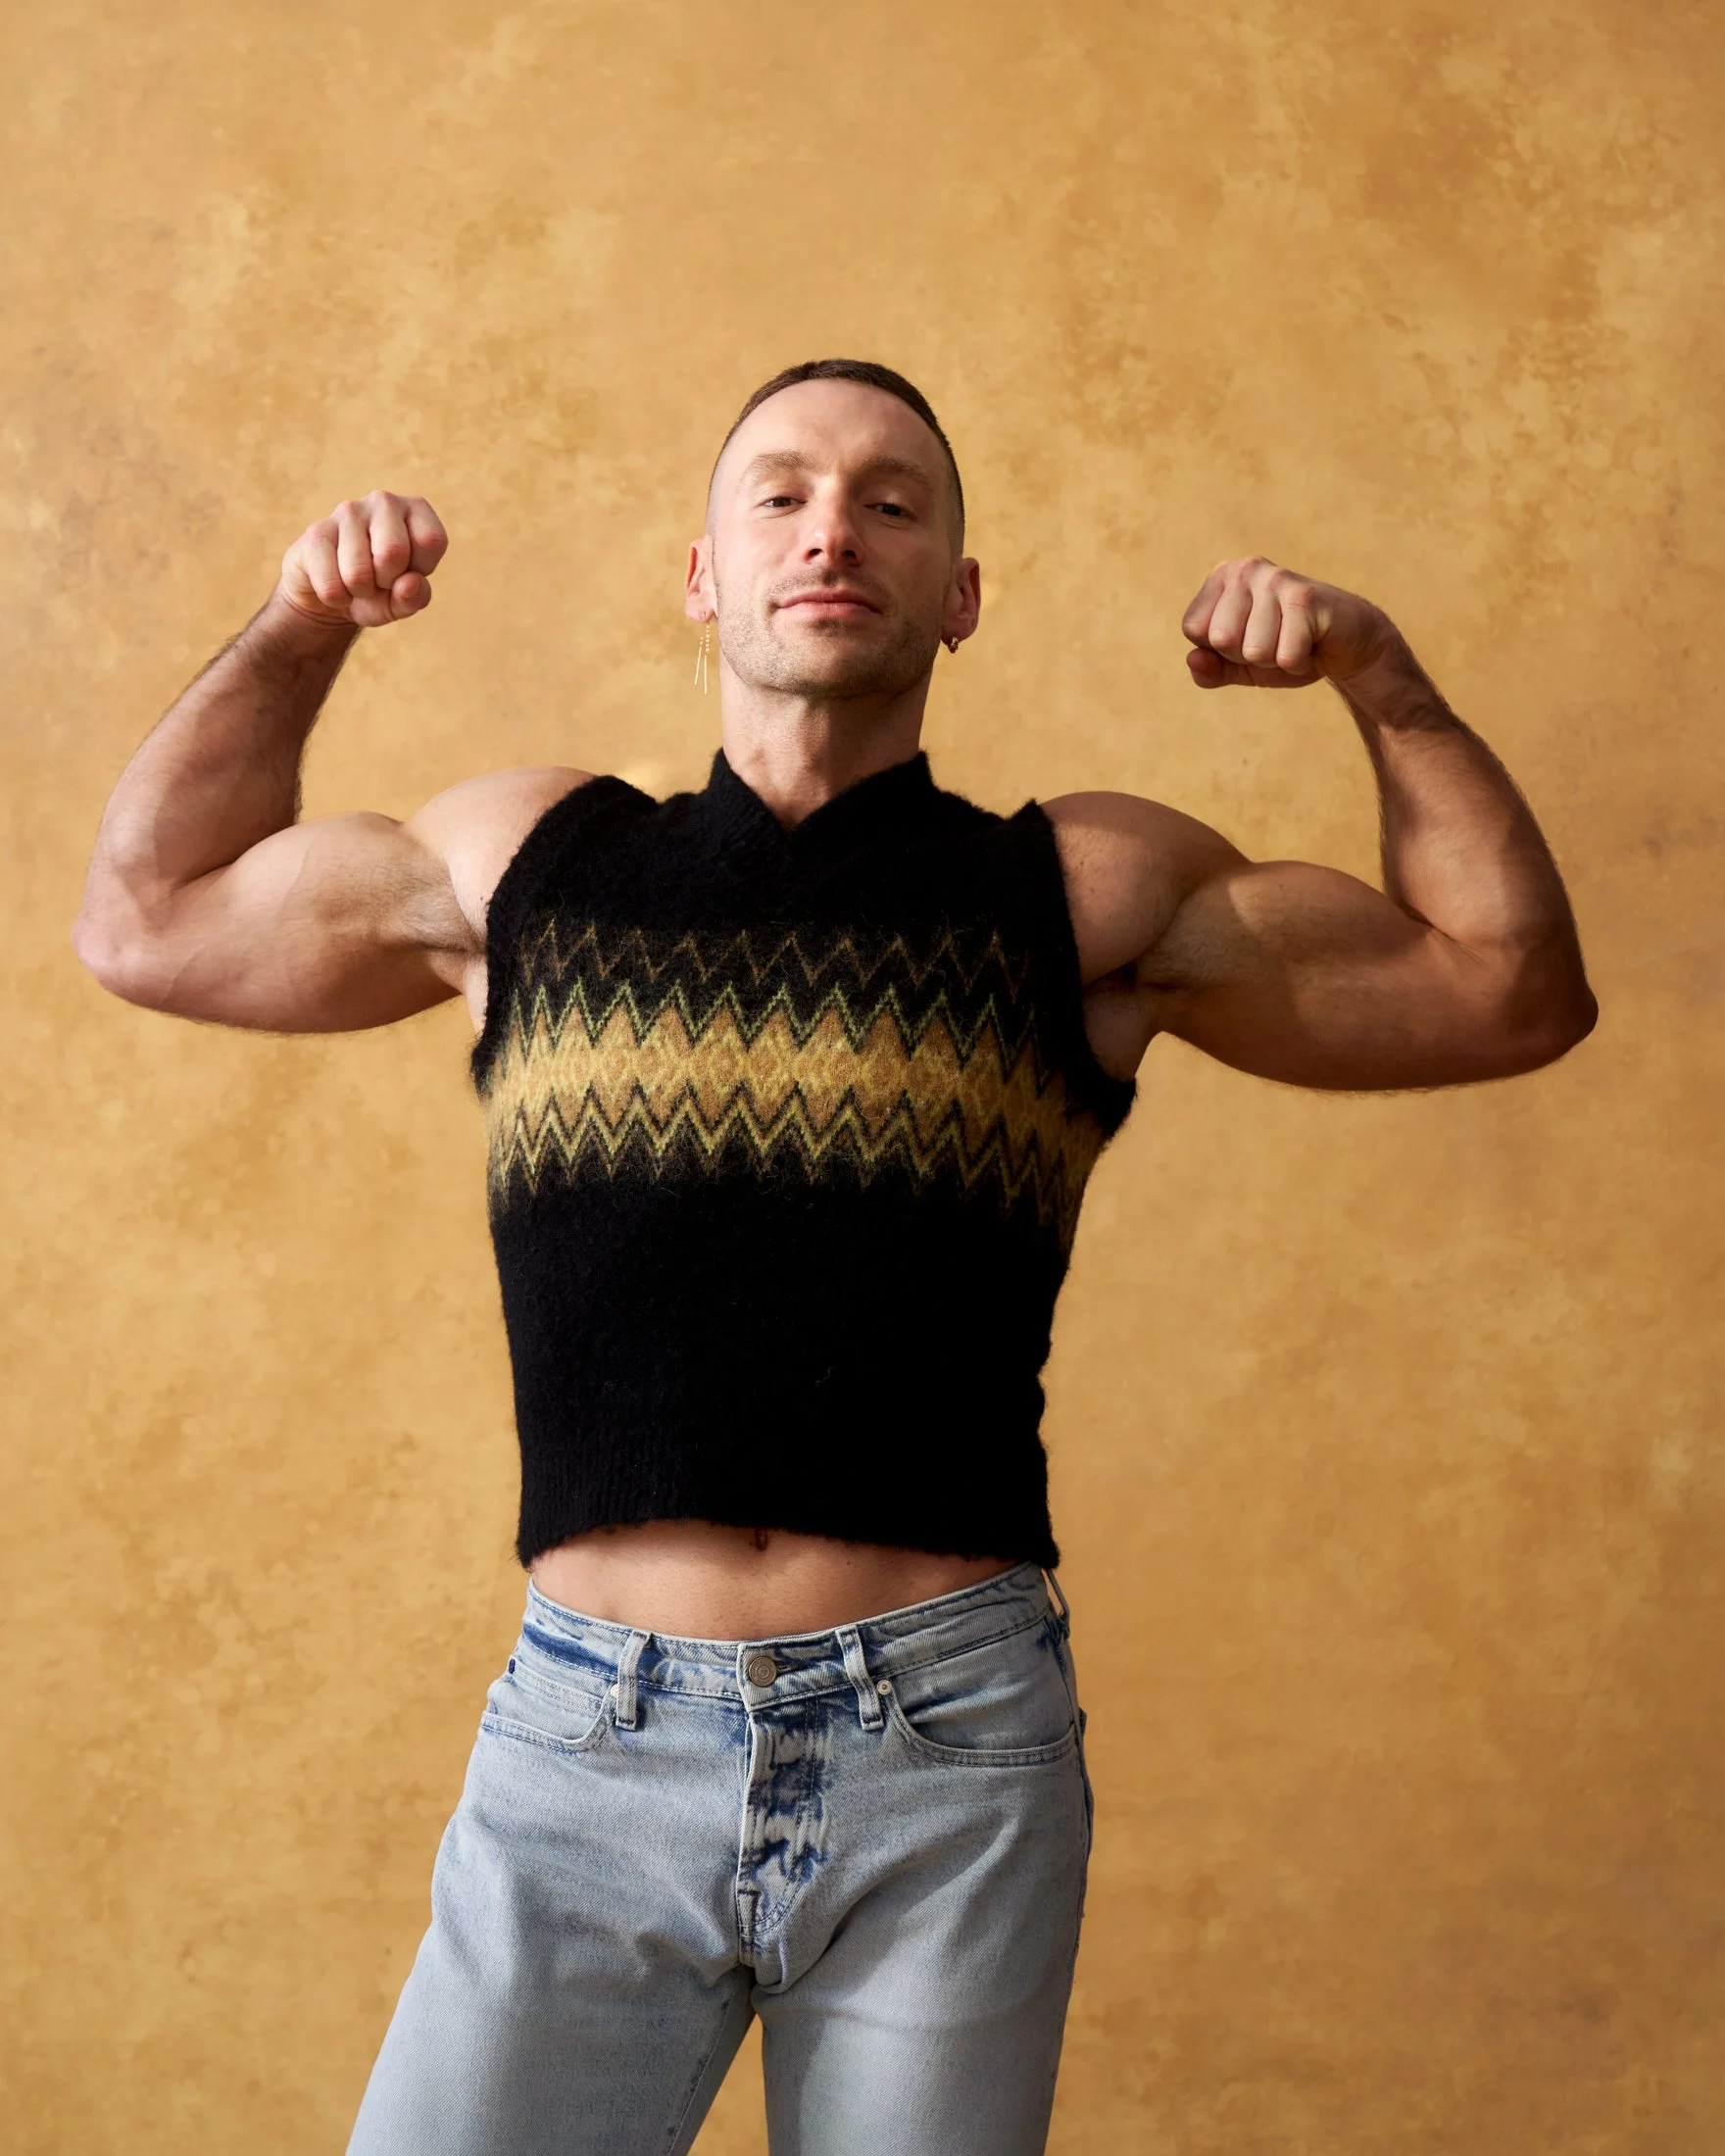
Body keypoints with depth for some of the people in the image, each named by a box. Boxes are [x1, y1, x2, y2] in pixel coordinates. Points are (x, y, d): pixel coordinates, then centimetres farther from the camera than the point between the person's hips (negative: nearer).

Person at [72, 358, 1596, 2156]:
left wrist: (1375, 669, 2)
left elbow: (1513, 990, 12)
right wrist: (299, 626, 14)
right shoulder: (523, 862, 13)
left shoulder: (1091, 895, 8)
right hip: (585, 1739, 1)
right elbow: (144, 919, 22)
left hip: (947, 1754, 0)